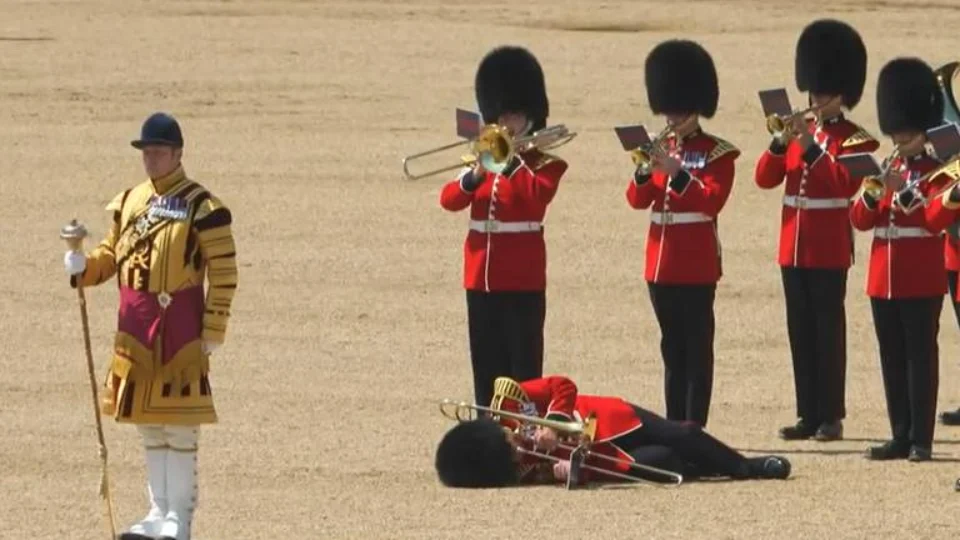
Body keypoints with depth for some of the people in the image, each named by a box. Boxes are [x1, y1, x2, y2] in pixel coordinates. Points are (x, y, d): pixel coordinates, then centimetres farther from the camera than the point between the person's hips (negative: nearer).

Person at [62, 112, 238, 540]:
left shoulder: (201, 207, -8)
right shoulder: (129, 202, 11)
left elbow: (223, 273, -8)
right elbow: (110, 255, 18)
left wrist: (213, 331, -12)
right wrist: (83, 267, -5)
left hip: (180, 323, -7)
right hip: (135, 325, 7)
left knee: (180, 424, -3)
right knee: (147, 423, 12)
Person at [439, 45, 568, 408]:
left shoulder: (544, 163, 0)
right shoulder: (485, 158, 14)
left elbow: (537, 195, -22)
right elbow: (449, 200, 3)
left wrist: (511, 159, -19)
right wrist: (474, 176, -15)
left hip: (522, 279, -5)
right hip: (481, 277, 5)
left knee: (523, 364, -4)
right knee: (487, 365, 8)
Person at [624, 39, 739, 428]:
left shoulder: (717, 154, -3)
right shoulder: (661, 149, 13)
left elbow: (712, 201, -15)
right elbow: (637, 200, 6)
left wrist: (677, 172, -25)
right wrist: (644, 172, -13)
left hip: (696, 265, -6)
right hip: (661, 262, 6)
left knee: (697, 349, -5)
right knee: (672, 349, 10)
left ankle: (694, 426, -6)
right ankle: (673, 425, 13)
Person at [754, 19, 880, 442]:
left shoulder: (855, 140, -4)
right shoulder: (799, 133, 14)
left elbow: (844, 183, -19)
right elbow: (765, 178, 6)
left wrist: (811, 147, -23)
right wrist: (782, 143, -10)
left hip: (829, 250, -6)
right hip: (794, 247, 6)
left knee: (828, 331, -5)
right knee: (800, 331, 7)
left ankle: (831, 417, -2)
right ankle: (809, 415, 12)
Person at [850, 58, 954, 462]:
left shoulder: (936, 172, -2)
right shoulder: (885, 171, 14)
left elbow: (939, 219, -16)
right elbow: (859, 221, 8)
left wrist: (904, 191, -24)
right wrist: (871, 194, -11)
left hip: (921, 281, -6)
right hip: (883, 280, 6)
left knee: (920, 357, -5)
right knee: (892, 359, 7)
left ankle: (920, 439, -4)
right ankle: (901, 436, 12)